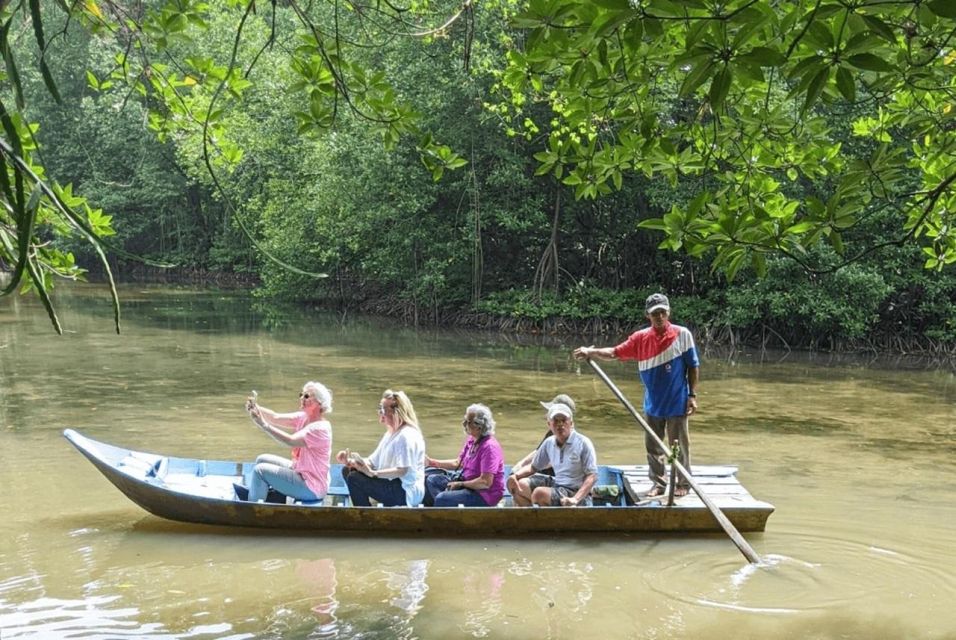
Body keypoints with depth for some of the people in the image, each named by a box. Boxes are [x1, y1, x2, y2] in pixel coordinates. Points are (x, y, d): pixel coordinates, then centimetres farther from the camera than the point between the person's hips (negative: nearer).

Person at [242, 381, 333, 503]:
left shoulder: (320, 428, -24)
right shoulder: (304, 417, 2)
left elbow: (290, 441, -34)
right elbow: (276, 418, -6)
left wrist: (263, 425, -37)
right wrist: (256, 408, -24)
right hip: (299, 470, 9)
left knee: (260, 470, -10)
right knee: (262, 460, 13)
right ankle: (250, 498, 19)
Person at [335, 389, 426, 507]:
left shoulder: (406, 435, -17)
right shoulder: (389, 434, 16)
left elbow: (403, 470, -27)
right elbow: (373, 461, 14)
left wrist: (373, 473, -34)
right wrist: (350, 461, -3)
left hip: (406, 492, -11)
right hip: (392, 484, 11)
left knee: (354, 479, -21)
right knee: (347, 470, 9)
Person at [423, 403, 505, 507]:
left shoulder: (489, 447, -23)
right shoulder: (471, 440, 6)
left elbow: (485, 483, -26)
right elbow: (458, 463, 19)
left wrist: (460, 484, -16)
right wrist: (431, 462, 13)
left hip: (484, 495, -10)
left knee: (441, 499, -26)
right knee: (432, 480, 10)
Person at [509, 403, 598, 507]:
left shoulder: (583, 443, -13)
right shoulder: (549, 443, 6)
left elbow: (592, 476, -16)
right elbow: (533, 467, 17)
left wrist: (575, 499, -29)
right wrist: (516, 475, -5)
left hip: (576, 492, -7)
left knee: (540, 493, -28)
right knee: (520, 485, -1)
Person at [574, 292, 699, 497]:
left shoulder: (682, 334, -11)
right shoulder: (641, 338, -4)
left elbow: (693, 366, -5)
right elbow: (615, 353, -4)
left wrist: (693, 395, -7)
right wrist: (591, 352, -19)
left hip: (677, 403, -3)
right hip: (653, 404, 3)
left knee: (680, 446, 9)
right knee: (653, 447, 13)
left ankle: (683, 484, 24)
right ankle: (658, 483, 27)